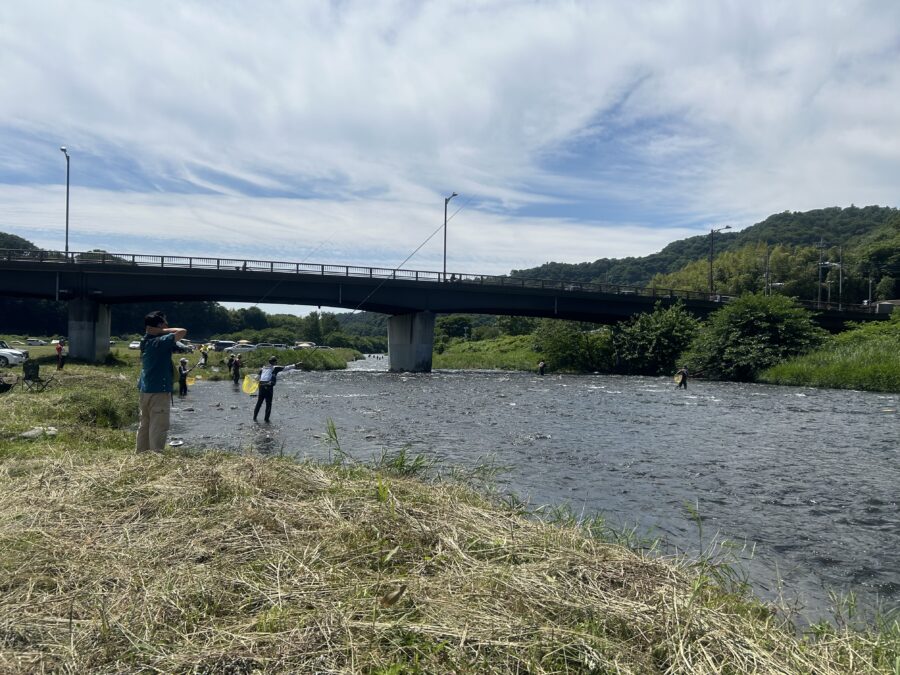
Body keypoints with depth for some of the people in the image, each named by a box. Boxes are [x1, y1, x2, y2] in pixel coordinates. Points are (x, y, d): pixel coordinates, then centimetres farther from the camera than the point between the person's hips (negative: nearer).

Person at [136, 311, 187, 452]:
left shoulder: (146, 341, 9)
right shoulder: (161, 342, -16)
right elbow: (183, 331, -22)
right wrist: (162, 331, -14)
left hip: (145, 390, 9)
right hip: (159, 391, -9)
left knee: (144, 426, 15)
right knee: (158, 428, -6)